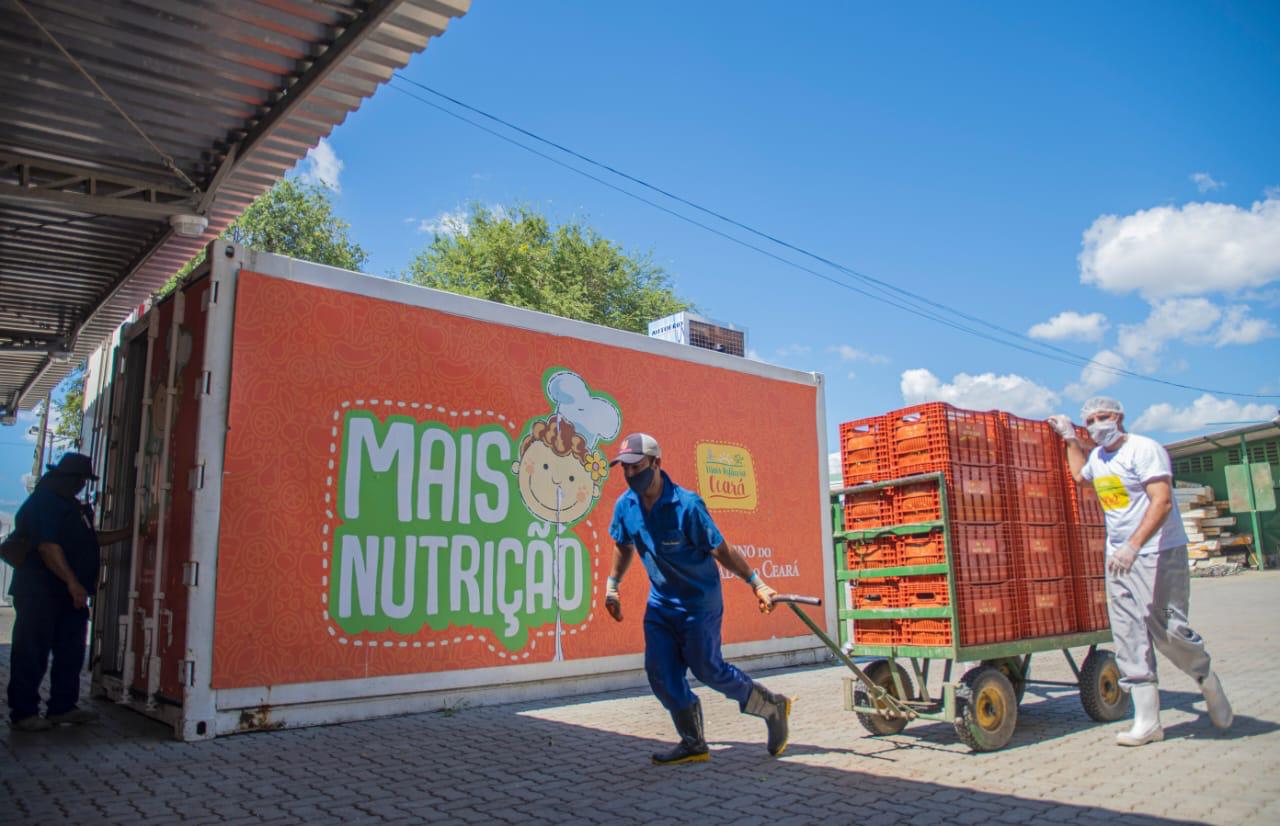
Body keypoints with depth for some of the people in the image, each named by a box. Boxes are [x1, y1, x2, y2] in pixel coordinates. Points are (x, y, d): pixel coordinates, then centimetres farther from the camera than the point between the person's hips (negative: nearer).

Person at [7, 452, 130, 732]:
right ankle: (23, 713, 6)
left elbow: (91, 538, 27)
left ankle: (63, 707, 19)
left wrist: (129, 532, 23)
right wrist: (72, 582, -27)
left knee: (70, 652, 11)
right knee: (32, 654, -2)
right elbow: (48, 546, -24)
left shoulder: (70, 506, 17)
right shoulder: (43, 503, -15)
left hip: (69, 593, 10)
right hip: (40, 591, -10)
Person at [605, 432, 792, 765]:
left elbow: (721, 550, -17)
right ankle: (693, 744, 15)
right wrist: (612, 587, 19)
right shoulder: (625, 506, -5)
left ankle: (773, 707, 20)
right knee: (661, 673, -1)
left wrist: (757, 584, -17)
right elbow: (624, 547, 15)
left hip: (699, 599, -6)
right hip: (660, 601, 6)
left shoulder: (686, 504, -24)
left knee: (707, 668, -3)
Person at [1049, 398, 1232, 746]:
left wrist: (1133, 546, -31)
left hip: (1158, 553, -7)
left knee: (1168, 631, -7)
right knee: (1129, 639, 3)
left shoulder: (1144, 449, -11)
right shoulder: (1097, 456, 13)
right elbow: (1080, 475, 38)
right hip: (1118, 558, 7)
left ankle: (1206, 677, 26)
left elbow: (1162, 501, -22)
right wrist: (1070, 438, 31)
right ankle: (1147, 722, 7)